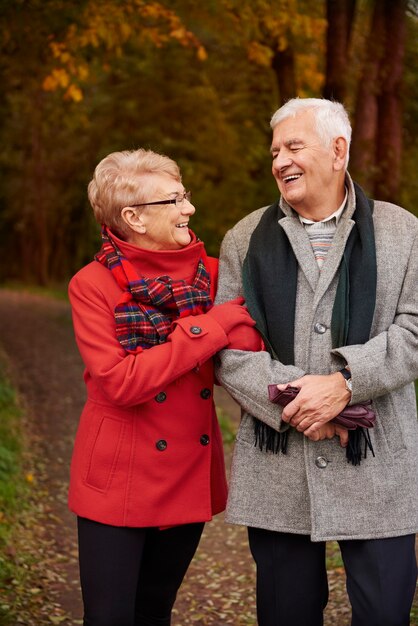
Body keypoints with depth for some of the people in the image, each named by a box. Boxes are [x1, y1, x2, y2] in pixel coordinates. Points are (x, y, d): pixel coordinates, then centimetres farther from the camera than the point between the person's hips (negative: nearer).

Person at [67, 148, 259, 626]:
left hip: (190, 476, 4)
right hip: (119, 480, -4)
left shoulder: (211, 273, 2)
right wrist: (207, 330, -19)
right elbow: (120, 382, -20)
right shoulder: (93, 285, -9)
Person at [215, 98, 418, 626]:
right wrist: (289, 400, -14)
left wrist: (345, 381, -18)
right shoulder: (246, 239, 8)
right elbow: (225, 345, 0)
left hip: (376, 464, -1)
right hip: (276, 470, 1)